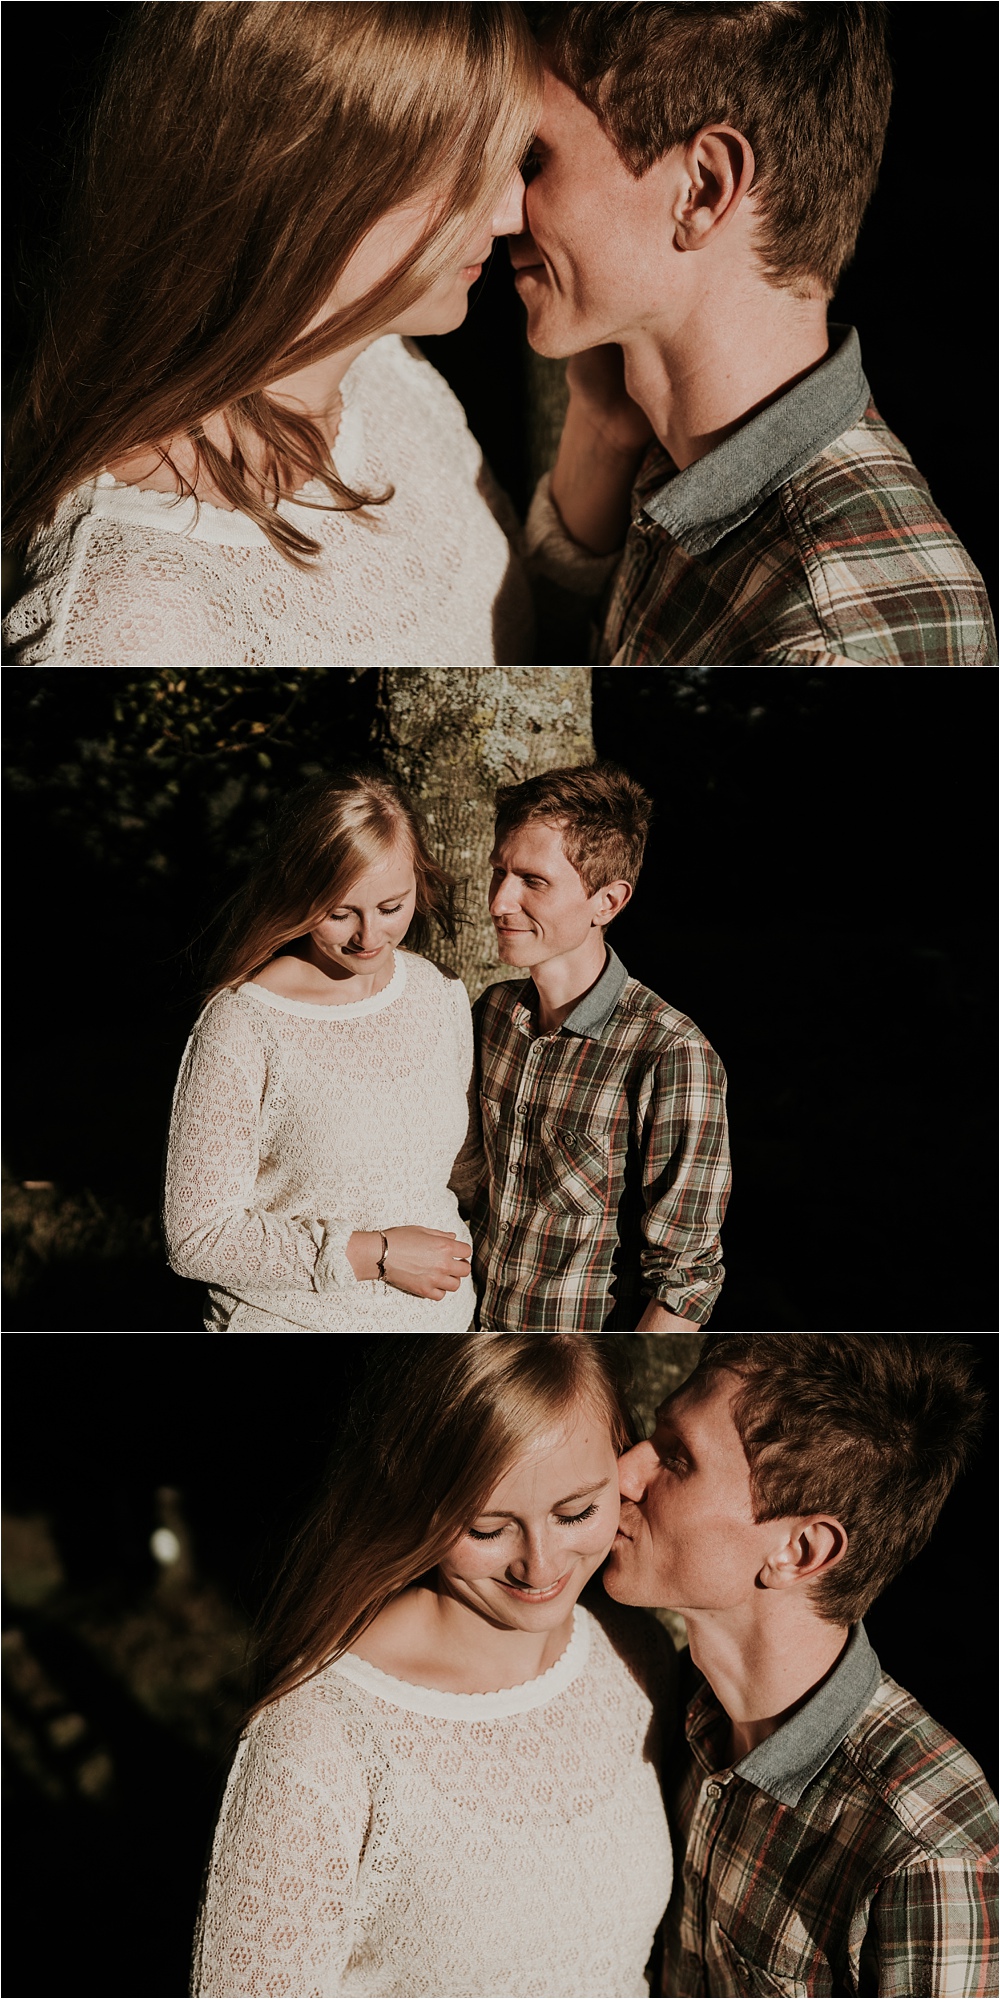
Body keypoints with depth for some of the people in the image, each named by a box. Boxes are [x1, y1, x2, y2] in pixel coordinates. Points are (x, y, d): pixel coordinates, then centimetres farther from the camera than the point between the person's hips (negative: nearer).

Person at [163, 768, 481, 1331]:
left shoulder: (442, 994, -2)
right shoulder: (241, 1027, -20)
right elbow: (198, 1237, -19)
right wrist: (373, 1254, -21)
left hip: (441, 1324, 5)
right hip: (289, 1325, -5)